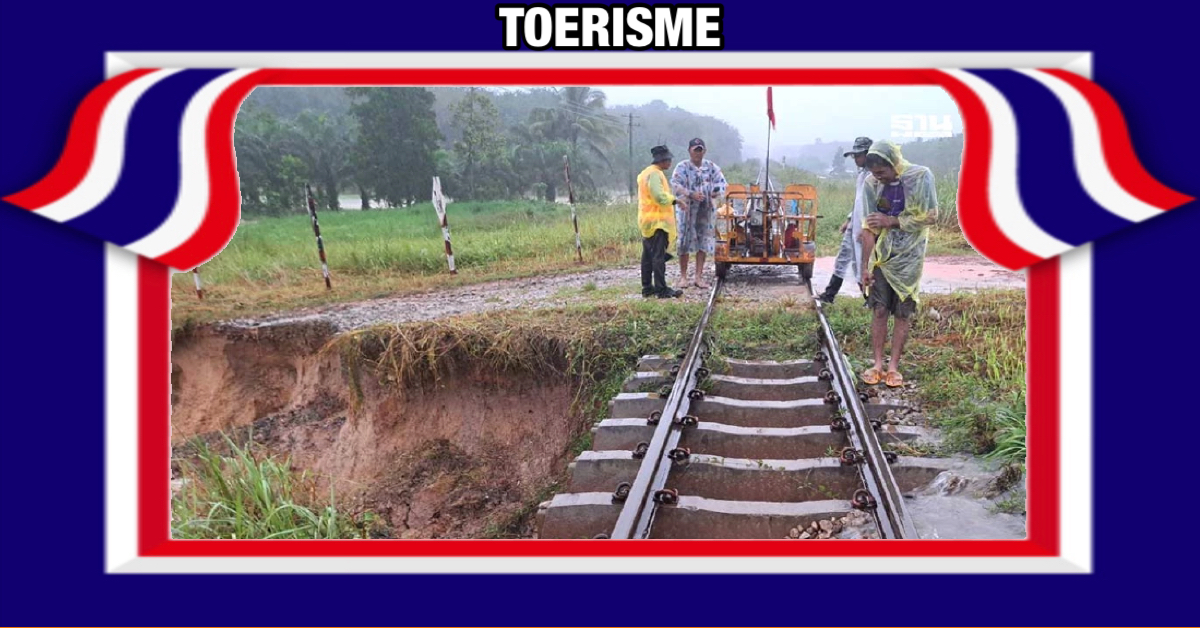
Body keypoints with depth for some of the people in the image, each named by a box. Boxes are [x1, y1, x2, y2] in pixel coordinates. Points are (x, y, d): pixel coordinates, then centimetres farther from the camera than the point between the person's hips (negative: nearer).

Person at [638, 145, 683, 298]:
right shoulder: (654, 174, -15)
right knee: (658, 256, -9)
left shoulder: (646, 173, 19)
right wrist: (674, 200, -13)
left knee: (648, 255, 12)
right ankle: (661, 290, -9)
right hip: (657, 221, -11)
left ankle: (647, 288, 17)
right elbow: (660, 196, -25)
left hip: (647, 222, 11)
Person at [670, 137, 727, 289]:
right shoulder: (682, 167, -3)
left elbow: (721, 182, 6)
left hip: (706, 210, 3)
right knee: (685, 242, -1)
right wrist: (691, 194, -27)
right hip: (687, 208, -3)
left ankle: (699, 277, 10)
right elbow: (675, 184, -14)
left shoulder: (711, 167, 8)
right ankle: (683, 276, 10)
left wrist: (717, 192, -17)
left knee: (703, 243, 4)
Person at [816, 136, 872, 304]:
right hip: (854, 226, 10)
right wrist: (849, 219, 21)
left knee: (861, 264, -2)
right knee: (843, 258, 13)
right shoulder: (862, 173, 12)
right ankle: (829, 295, 20)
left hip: (863, 227, -10)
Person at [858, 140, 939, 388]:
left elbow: (930, 217, -11)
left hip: (909, 258, -1)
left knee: (903, 313, 2)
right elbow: (868, 228, -5)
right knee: (879, 310, 0)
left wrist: (891, 221, -16)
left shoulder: (921, 177, -12)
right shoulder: (871, 184, -7)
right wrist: (865, 266, -7)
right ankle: (878, 365, 8)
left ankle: (894, 367, 9)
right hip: (881, 256, 1)